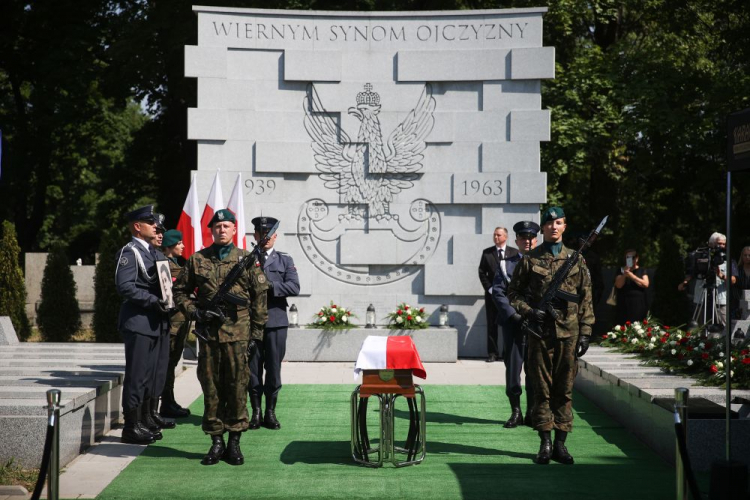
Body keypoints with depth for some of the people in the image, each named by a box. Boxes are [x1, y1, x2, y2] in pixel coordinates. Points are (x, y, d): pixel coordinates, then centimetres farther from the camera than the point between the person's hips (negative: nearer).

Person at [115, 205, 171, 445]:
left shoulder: (155, 253, 18)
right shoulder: (130, 252, -9)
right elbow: (124, 285, -19)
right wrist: (152, 301, -23)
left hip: (154, 322, 9)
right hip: (137, 322, -9)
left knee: (150, 374, 14)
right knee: (137, 375, -6)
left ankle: (145, 421, 23)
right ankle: (131, 427, -1)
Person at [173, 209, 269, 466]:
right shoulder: (197, 259, 8)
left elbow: (261, 295, 7)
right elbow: (179, 290, 14)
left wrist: (257, 330, 3)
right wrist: (194, 312, -2)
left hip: (238, 332, -1)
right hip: (208, 331, 1)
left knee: (237, 387, 0)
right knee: (211, 387, 4)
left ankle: (234, 442, 8)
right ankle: (216, 442, 13)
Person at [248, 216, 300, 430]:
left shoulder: (285, 260, 10)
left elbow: (294, 287, -3)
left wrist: (269, 286, -13)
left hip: (276, 320, 0)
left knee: (273, 368, 3)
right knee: (253, 368, 3)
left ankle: (270, 412, 10)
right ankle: (256, 411, 11)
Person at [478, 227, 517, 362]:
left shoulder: (514, 253, 6)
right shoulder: (487, 253, 7)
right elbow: (482, 273, 5)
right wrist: (489, 288, -4)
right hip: (492, 294, 1)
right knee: (492, 324, 1)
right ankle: (492, 353, 5)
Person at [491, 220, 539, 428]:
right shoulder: (506, 264, 9)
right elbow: (497, 292, 2)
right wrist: (513, 314, -9)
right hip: (513, 324, 0)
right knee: (512, 368, 1)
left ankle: (532, 413, 13)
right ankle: (516, 411, 11)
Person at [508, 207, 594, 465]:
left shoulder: (576, 260, 8)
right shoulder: (529, 260, 4)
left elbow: (586, 299, 9)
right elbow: (513, 293, 9)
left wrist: (585, 333, 3)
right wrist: (528, 311, -9)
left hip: (568, 332, 1)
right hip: (540, 331, -1)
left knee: (564, 389, 4)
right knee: (542, 388, 2)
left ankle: (560, 444, 10)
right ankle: (545, 443, 8)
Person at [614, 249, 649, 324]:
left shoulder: (642, 271, 10)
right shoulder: (622, 270, 12)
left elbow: (646, 284, -5)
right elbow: (618, 285, -1)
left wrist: (631, 276, -13)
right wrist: (624, 274, -17)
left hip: (639, 305, 0)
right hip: (624, 305, 0)